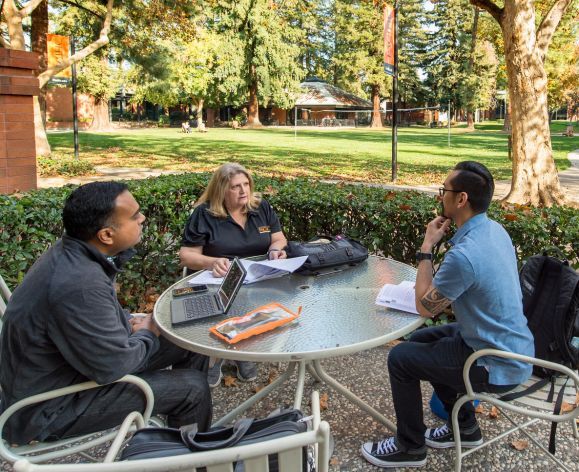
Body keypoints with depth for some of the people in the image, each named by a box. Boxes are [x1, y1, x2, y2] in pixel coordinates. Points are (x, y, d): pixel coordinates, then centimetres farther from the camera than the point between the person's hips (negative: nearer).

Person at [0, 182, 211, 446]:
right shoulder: (80, 284, -36)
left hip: (74, 360, 9)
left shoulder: (73, 252, -5)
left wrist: (132, 323, -5)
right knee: (192, 386, -11)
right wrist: (146, 334, -10)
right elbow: (114, 366, -29)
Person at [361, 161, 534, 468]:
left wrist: (427, 247, -13)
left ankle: (409, 447, 19)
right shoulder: (495, 230, -1)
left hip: (498, 367, -9)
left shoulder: (463, 254, -32)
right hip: (513, 348, 9)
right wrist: (433, 284, 1)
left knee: (400, 358, -1)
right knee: (422, 340, 21)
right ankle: (464, 427, 33)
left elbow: (425, 307, -16)